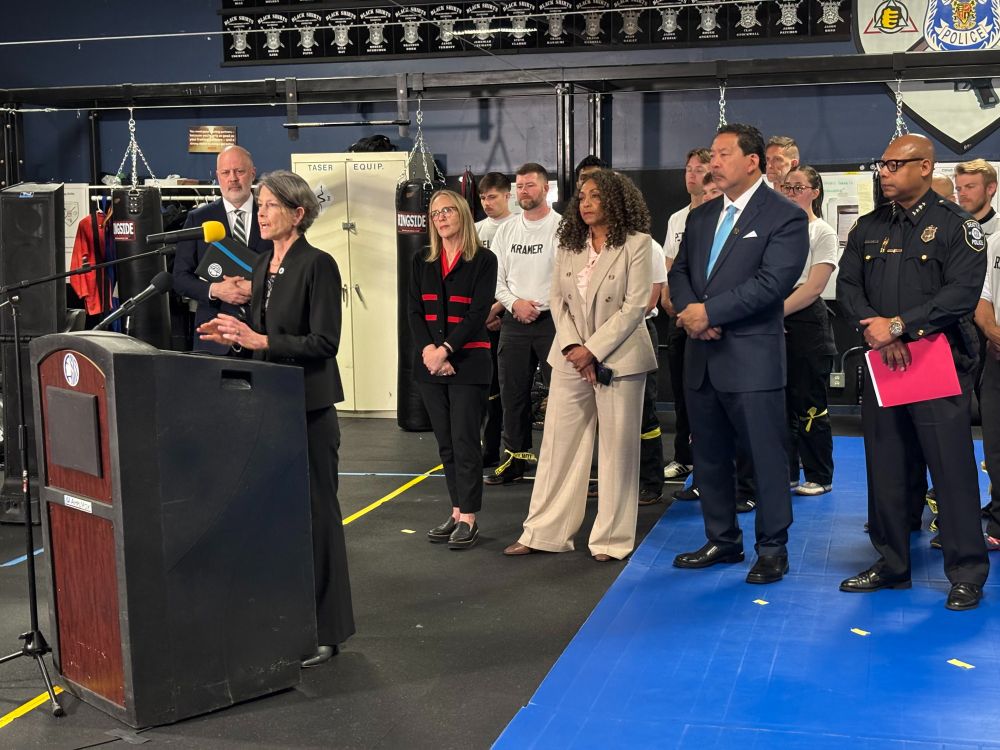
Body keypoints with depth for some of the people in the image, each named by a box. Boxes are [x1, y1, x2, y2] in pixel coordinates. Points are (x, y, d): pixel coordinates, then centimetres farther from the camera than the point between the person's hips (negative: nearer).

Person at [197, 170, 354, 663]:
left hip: (308, 405, -8)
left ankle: (324, 628, 8)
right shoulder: (263, 266, 14)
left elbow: (324, 342, -16)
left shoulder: (317, 265, -11)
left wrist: (260, 340, -20)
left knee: (314, 509, -1)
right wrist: (233, 336, 2)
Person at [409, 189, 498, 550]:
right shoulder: (422, 263, 12)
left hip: (468, 361, -5)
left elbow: (478, 312, -10)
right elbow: (414, 311, 5)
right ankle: (456, 512, 14)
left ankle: (468, 518, -1)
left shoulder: (483, 260, -2)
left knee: (465, 440, -5)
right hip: (429, 362, 5)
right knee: (445, 441, 8)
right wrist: (428, 350, -11)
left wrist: (446, 350, -17)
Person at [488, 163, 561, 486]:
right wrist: (514, 303, -6)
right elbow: (495, 277, 11)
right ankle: (515, 458, 21)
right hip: (514, 322, 5)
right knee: (512, 393, 10)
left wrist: (541, 306, -14)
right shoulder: (506, 230, 10)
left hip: (552, 319, -5)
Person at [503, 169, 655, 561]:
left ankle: (611, 538, 12)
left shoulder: (636, 244, -8)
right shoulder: (569, 245, 9)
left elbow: (635, 306, -12)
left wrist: (593, 349, -14)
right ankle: (542, 532, 15)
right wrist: (571, 346, -7)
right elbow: (558, 298, 8)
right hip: (571, 359, 5)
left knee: (617, 448, 3)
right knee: (559, 442, 7)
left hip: (618, 358, -5)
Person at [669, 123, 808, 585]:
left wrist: (709, 312, -17)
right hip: (701, 357, 7)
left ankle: (772, 549, 14)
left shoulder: (785, 217, -7)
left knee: (766, 457, 1)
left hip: (752, 359, -7)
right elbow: (679, 273, 14)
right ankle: (722, 541, 27)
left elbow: (772, 282, -17)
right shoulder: (700, 217, 16)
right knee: (709, 456, 14)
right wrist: (689, 310, -8)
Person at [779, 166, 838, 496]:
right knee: (779, 403, 6)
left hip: (807, 321, -5)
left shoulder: (824, 233, -3)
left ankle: (820, 477, 11)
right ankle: (785, 474, 16)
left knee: (810, 404, 0)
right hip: (775, 323, 5)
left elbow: (813, 288, -11)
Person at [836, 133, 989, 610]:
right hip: (881, 361, 5)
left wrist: (900, 325, -18)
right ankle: (891, 564, 20)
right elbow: (847, 286, 7)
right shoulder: (868, 228, 13)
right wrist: (875, 329, -11)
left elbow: (962, 293, -12)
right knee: (884, 467, 9)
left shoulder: (956, 225, -2)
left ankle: (967, 573, 6)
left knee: (952, 468, -4)